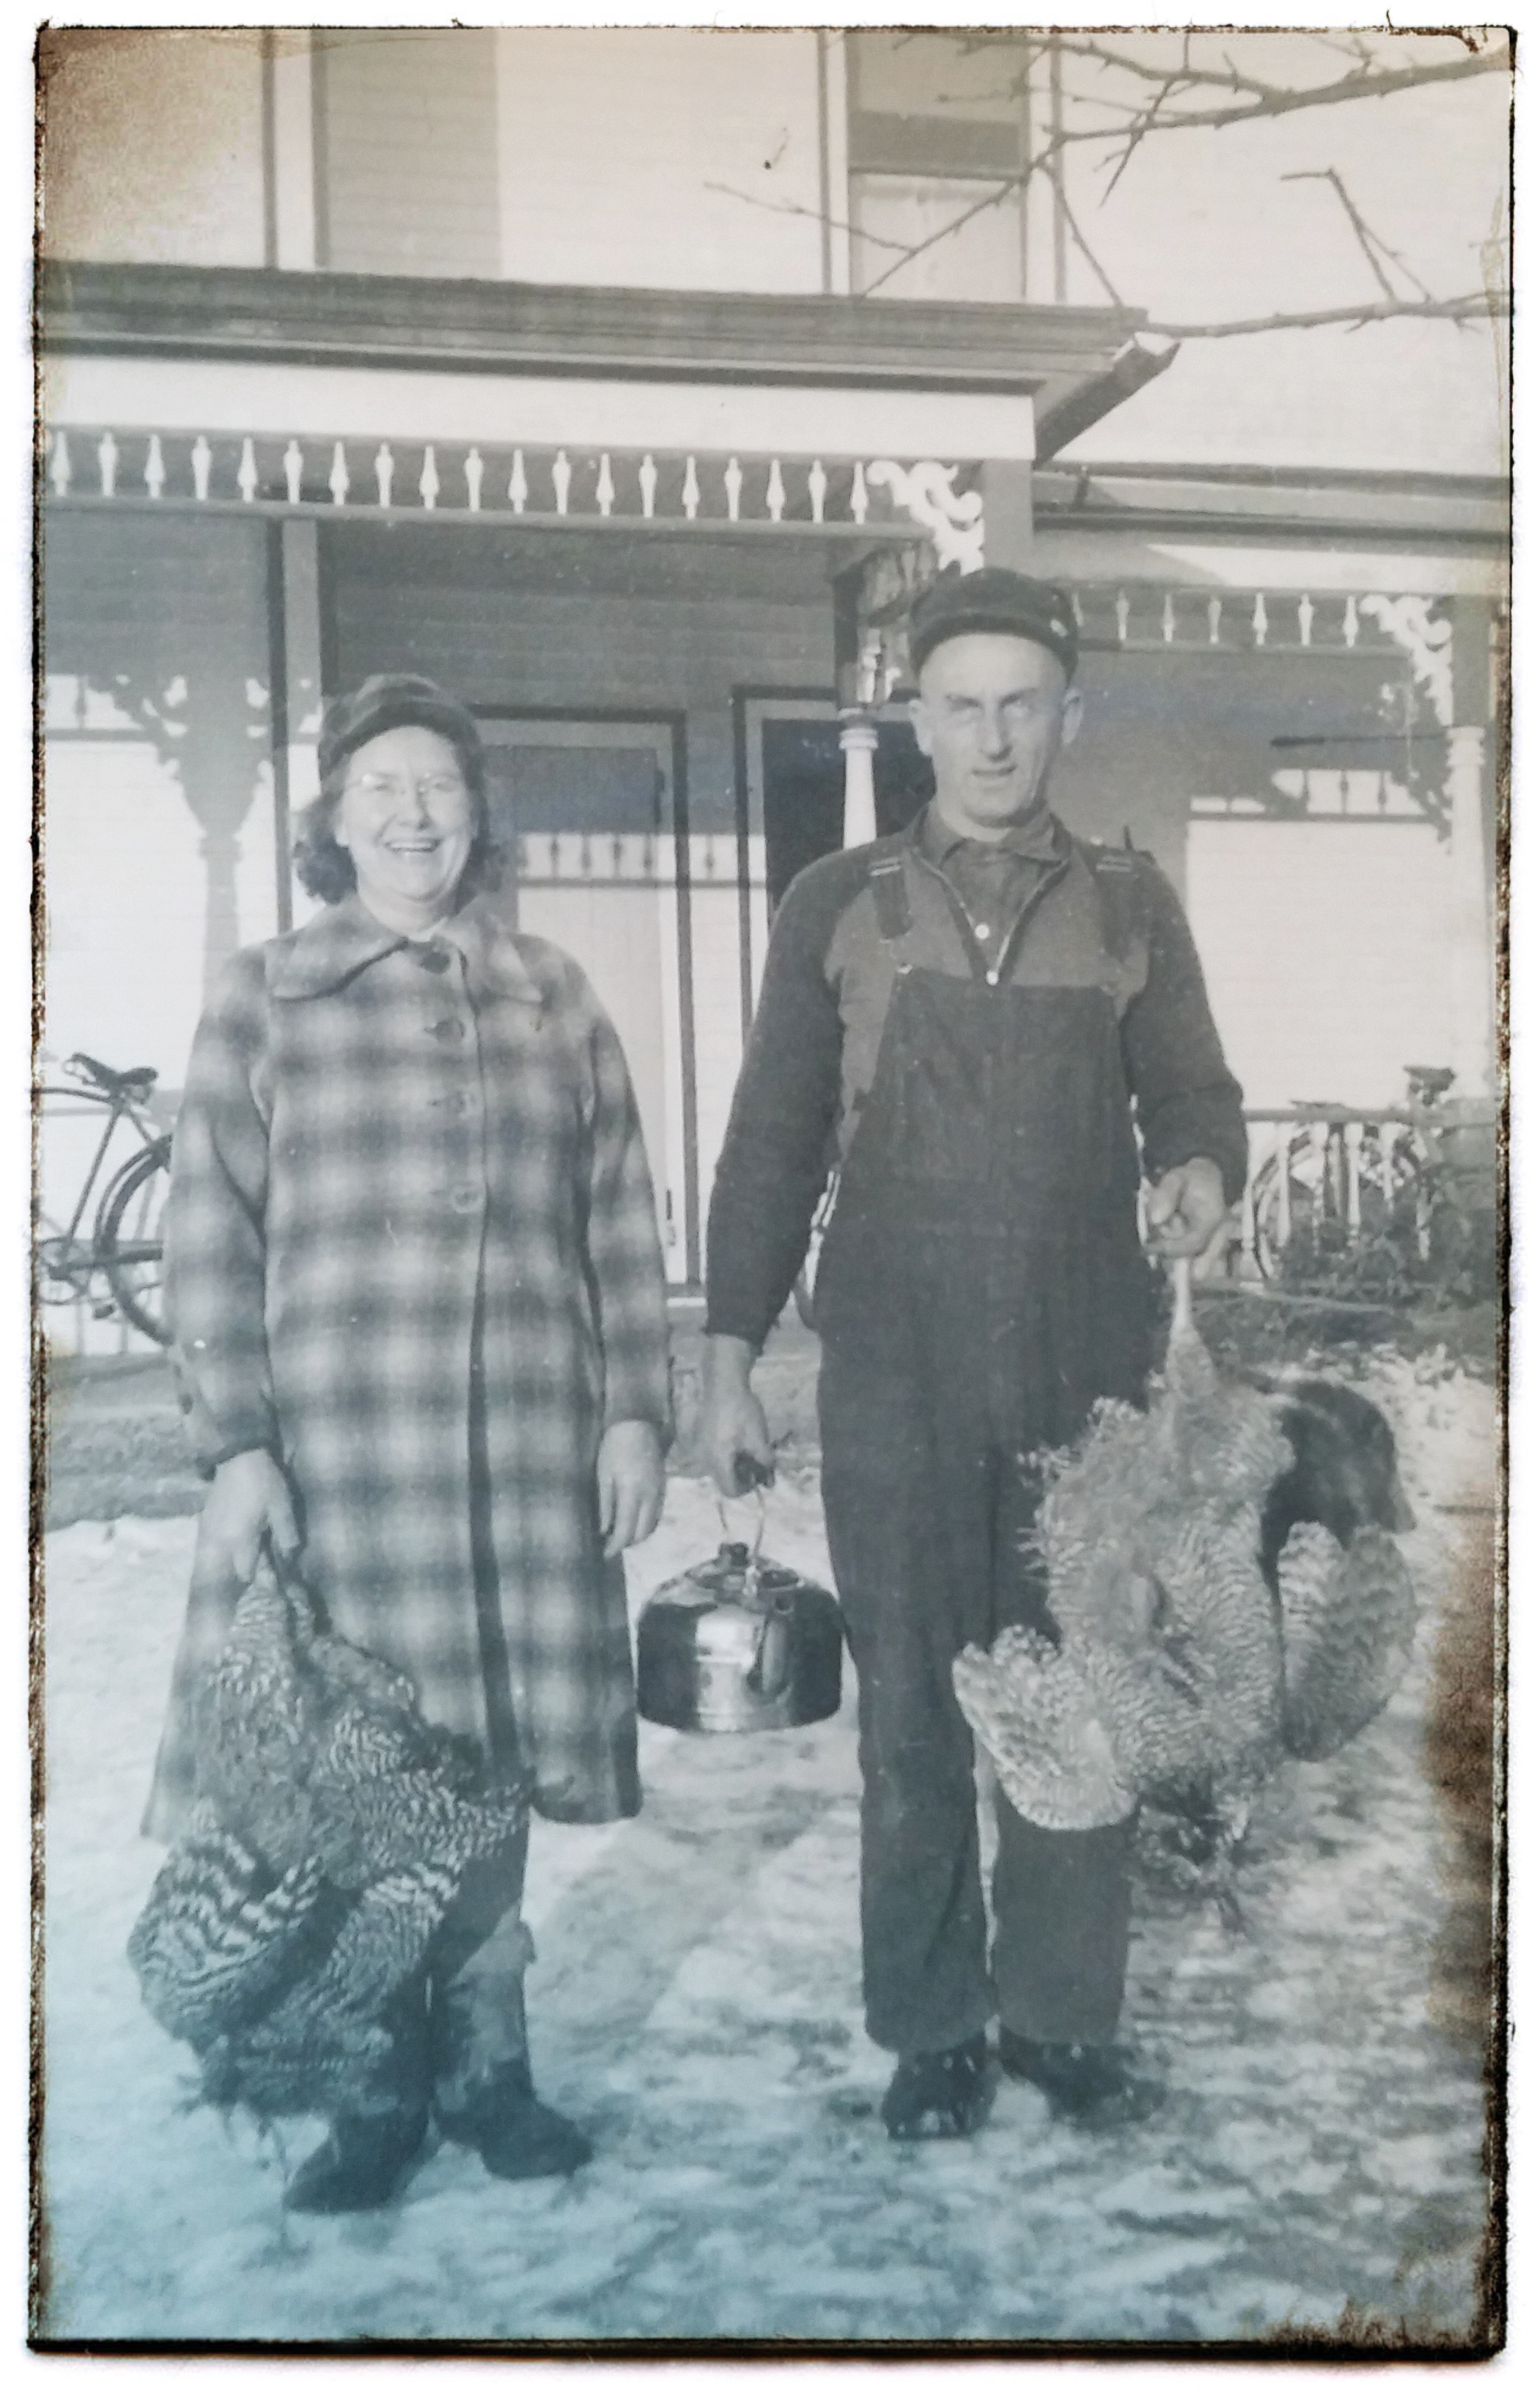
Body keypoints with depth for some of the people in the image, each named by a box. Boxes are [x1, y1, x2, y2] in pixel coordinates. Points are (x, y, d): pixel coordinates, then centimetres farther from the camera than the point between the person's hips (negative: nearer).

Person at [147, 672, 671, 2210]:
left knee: (488, 1750, 8)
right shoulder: (264, 996, 4)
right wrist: (234, 1444, -8)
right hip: (333, 1442, -2)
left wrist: (634, 1409, 5)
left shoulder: (553, 1001, 11)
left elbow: (619, 1224, 11)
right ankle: (375, 2082, 17)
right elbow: (210, 1235, 0)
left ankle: (482, 2061, 23)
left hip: (524, 1444, 2)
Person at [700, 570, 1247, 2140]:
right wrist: (729, 1355, 2)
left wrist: (1199, 1169, -15)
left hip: (1085, 1368, 1)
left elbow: (1190, 1092, 9)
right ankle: (931, 2025, 18)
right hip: (894, 1378, -1)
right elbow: (771, 1143, 6)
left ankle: (1061, 2014, 20)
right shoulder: (836, 907, 5)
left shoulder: (1128, 904, 8)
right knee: (910, 1708, 5)